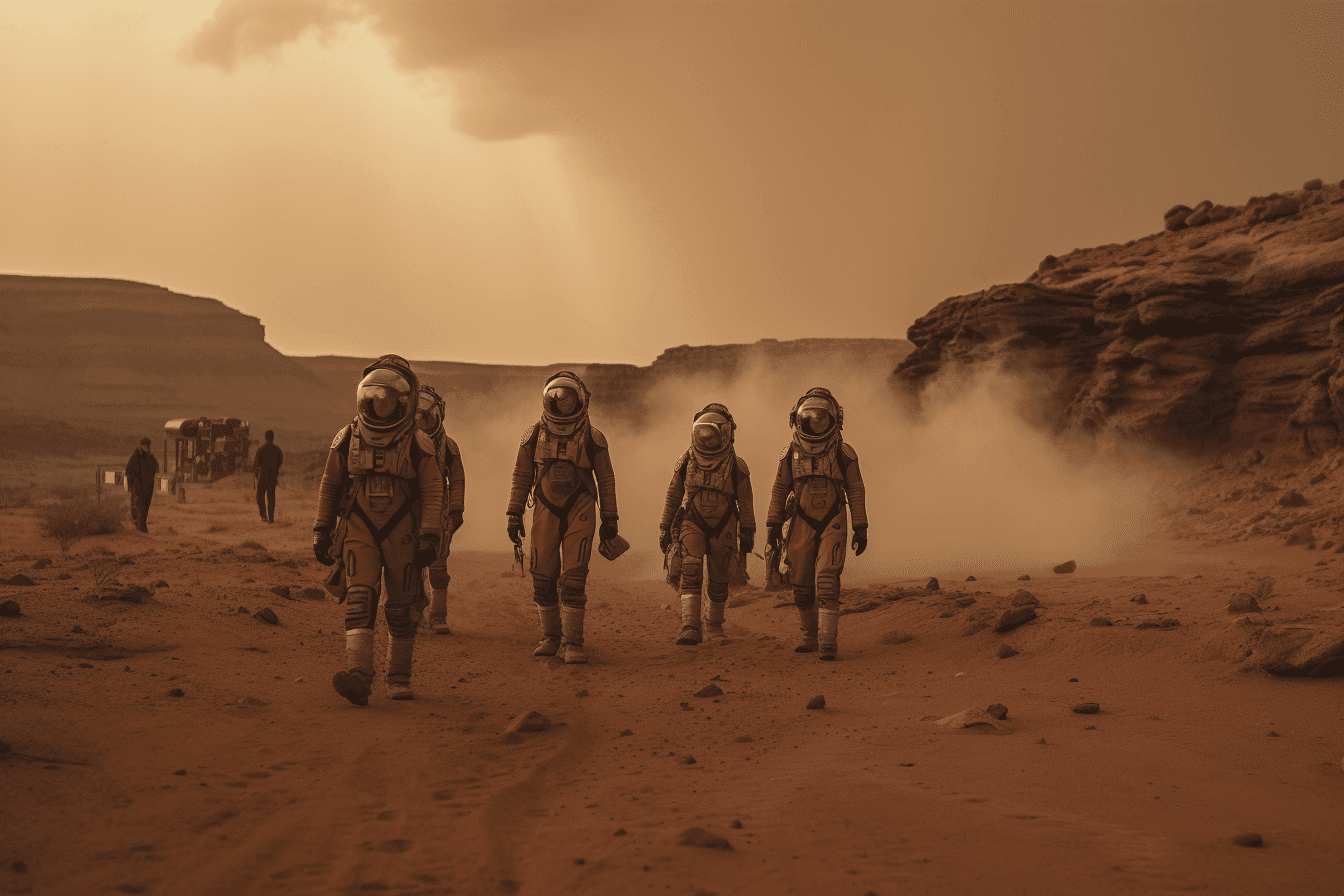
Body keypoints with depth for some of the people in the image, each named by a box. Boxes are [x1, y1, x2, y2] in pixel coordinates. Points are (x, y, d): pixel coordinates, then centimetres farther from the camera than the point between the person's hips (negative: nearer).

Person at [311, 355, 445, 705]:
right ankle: (358, 677, -29)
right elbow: (329, 485, 10)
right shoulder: (347, 440, 1)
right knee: (360, 597, -18)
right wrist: (321, 531, 9)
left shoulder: (417, 445, -5)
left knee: (401, 608, 8)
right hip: (359, 531, 0)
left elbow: (433, 491, -4)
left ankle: (399, 678, 24)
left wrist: (430, 537, -12)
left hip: (402, 536, 0)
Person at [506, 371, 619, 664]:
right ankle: (550, 637, 19)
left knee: (573, 580, -9)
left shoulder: (592, 438, 0)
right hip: (546, 513, 2)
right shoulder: (534, 436, 4)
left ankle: (573, 643, -3)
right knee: (543, 579, 3)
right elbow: (521, 477, 11)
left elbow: (606, 480, 7)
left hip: (580, 513, -2)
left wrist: (609, 519, 6)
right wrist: (514, 515, 6)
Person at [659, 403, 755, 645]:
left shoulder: (736, 466, -7)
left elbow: (745, 503, 1)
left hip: (723, 530, 1)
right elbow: (673, 497, 6)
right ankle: (690, 627, -28)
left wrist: (747, 534, 1)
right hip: (693, 525, 0)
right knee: (691, 570, -22)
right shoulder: (687, 461, -4)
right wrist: (665, 528, 6)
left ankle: (714, 622, 36)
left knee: (719, 580, 11)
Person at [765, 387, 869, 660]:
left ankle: (828, 642, -18)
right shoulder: (791, 453, 3)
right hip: (802, 525, 3)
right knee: (802, 586, 5)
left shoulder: (843, 454, -2)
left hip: (832, 525, -3)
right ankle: (810, 637, 23)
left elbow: (855, 491, 2)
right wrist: (773, 524, 4)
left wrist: (861, 529, 0)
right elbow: (779, 490, 9)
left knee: (827, 581, -16)